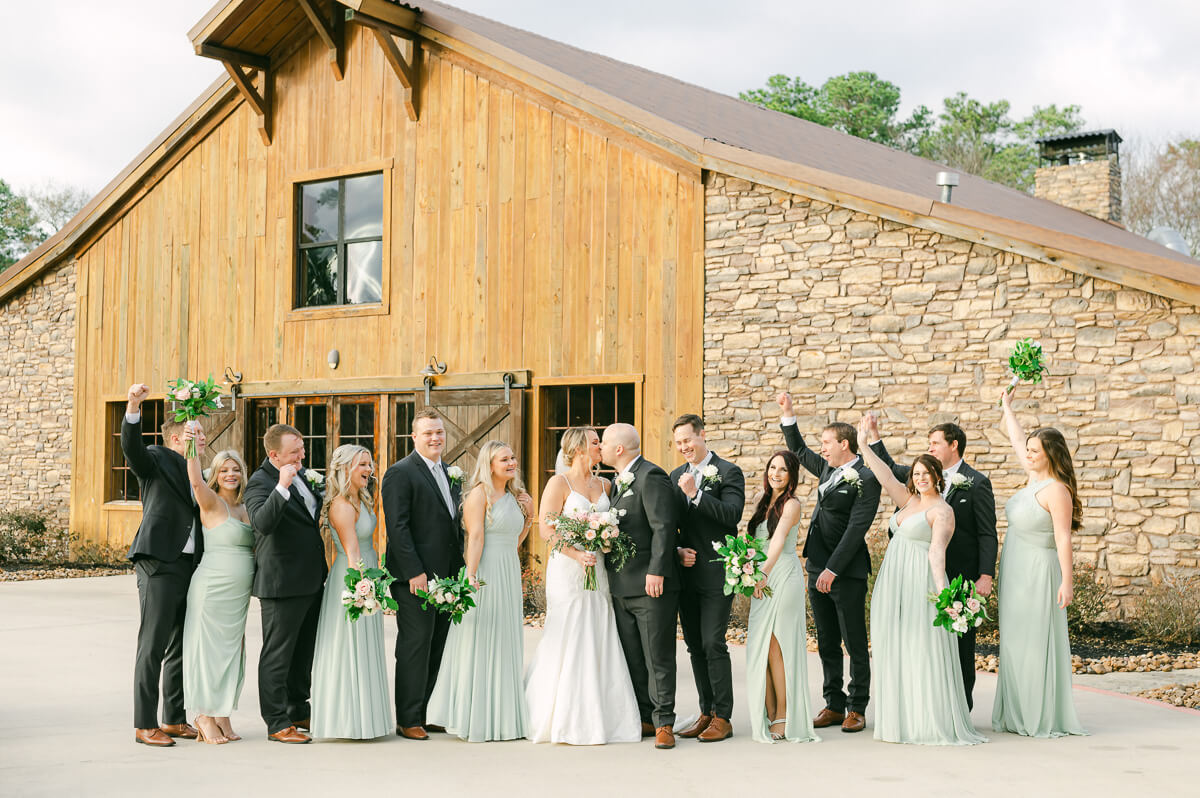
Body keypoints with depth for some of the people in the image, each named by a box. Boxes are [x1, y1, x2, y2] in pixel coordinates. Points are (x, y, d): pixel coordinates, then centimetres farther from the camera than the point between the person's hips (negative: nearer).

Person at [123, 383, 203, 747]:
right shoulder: (156, 460, 0)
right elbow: (131, 446, -21)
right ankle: (145, 726, -1)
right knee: (152, 646, -5)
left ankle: (175, 719, 21)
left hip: (190, 566, 8)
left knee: (181, 647, 12)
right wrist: (133, 406, -38)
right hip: (159, 564, -7)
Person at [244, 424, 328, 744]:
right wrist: (282, 487, -39)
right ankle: (277, 723, 6)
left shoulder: (302, 473, 11)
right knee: (278, 654, 0)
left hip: (312, 581, 9)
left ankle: (299, 711, 31)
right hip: (282, 583, -9)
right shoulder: (260, 483, -15)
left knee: (304, 652, 18)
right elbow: (263, 523, -32)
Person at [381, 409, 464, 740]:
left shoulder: (451, 474, 17)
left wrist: (459, 570, 12)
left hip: (446, 576, 7)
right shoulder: (400, 472, -8)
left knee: (436, 647, 9)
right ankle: (408, 720, 4)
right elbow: (397, 526, -14)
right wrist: (414, 572, -19)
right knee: (415, 645, -4)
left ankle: (425, 712, 17)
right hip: (415, 576, -7)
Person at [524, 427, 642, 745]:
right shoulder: (559, 482, -4)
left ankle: (597, 717, 11)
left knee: (599, 643, 4)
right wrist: (577, 554, -18)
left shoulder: (604, 484, 13)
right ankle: (568, 722, 3)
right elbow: (546, 528, -10)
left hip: (597, 571, 6)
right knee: (570, 642, -5)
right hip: (568, 570, -6)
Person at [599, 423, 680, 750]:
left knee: (658, 658, -3)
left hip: (651, 586, -10)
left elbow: (664, 527, -19)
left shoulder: (652, 477, -13)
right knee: (632, 658, 12)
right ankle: (644, 718, 20)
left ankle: (664, 723, 3)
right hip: (623, 587, 10)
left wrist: (656, 572, -23)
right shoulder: (620, 480, 17)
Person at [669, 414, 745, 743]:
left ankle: (722, 718, -2)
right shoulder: (676, 476, 14)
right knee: (695, 647, 9)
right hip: (686, 573, 6)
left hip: (717, 573, -6)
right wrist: (677, 550, 0)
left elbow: (732, 515, -18)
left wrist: (695, 494, -21)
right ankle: (706, 713, 18)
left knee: (713, 644, -9)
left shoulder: (729, 472, -4)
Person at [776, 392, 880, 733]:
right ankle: (834, 705, 19)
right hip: (817, 569, 8)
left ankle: (857, 709, 8)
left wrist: (832, 570, -20)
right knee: (827, 644, 12)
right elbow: (798, 450, 28)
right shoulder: (828, 469, 11)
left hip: (847, 573, -8)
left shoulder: (866, 480, -13)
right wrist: (788, 413, 17)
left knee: (855, 644, 2)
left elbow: (856, 529, -18)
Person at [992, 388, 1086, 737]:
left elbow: (1063, 539, -21)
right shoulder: (1034, 477, 8)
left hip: (1038, 574, -9)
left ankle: (1045, 719, 2)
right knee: (1015, 643, 10)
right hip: (1016, 572, 9)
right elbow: (1017, 440, 23)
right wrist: (1007, 406, 32)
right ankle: (1020, 714, 17)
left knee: (1037, 643, -5)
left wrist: (1067, 582, -24)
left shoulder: (1057, 490, -16)